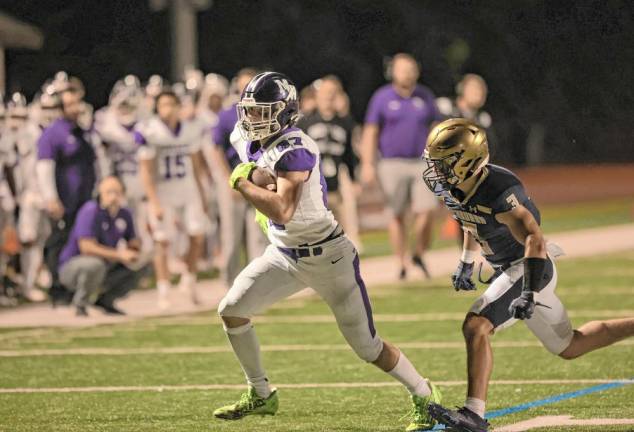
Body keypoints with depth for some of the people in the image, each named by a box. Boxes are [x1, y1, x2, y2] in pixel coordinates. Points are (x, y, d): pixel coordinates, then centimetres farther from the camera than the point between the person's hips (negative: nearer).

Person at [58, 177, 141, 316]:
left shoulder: (124, 214, 0)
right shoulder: (90, 211, -20)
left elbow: (134, 242, 11)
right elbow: (86, 247, -28)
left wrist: (133, 253, -14)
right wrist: (119, 255, -30)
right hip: (72, 267, -7)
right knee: (95, 264, -38)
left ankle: (105, 300, 13)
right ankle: (80, 304, -13)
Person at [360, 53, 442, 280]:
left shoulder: (425, 96, 9)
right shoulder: (382, 98, 1)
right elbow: (370, 133, 0)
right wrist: (367, 165, -8)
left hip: (422, 162, 1)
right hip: (392, 164, -1)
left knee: (426, 212, -11)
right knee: (397, 216, 2)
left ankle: (419, 255, 11)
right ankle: (401, 265, 9)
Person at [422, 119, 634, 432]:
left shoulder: (497, 192, -29)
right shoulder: (451, 187, -3)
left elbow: (533, 238, -33)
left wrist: (529, 292, -39)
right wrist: (466, 263, 24)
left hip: (529, 268, -9)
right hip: (509, 268, 9)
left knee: (475, 326, -24)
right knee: (569, 346, 19)